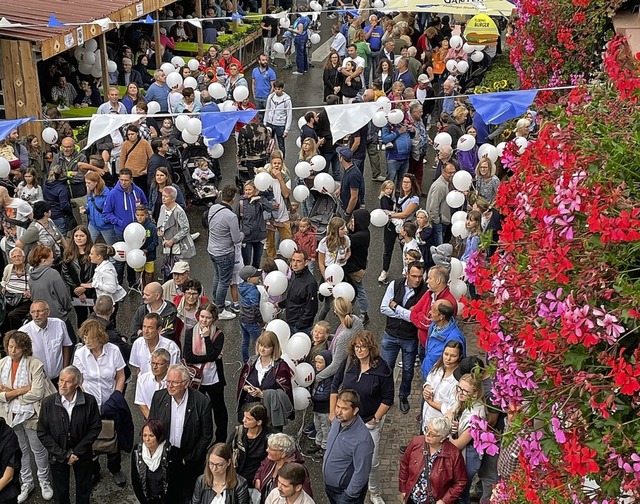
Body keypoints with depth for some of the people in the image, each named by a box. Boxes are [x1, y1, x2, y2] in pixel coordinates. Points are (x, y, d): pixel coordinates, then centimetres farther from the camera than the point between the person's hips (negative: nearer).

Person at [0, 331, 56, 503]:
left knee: (38, 450, 10)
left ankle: (44, 482, 30)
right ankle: (26, 483, 34)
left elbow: (37, 393, -22)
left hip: (31, 414, -4)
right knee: (21, 450, 18)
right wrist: (22, 390, -18)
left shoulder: (35, 364, -17)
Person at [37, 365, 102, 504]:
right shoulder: (48, 402, -16)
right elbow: (42, 433, -10)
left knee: (83, 491, 17)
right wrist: (63, 455, -13)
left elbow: (95, 429, -8)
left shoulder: (89, 401, -17)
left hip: (82, 455, 0)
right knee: (60, 493, 14)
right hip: (57, 456, 0)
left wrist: (77, 452, -13)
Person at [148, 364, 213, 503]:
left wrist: (189, 459, -8)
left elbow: (206, 436, -8)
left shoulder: (201, 402, -15)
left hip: (189, 461, -2)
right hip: (163, 457, 2)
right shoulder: (159, 396, -7)